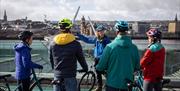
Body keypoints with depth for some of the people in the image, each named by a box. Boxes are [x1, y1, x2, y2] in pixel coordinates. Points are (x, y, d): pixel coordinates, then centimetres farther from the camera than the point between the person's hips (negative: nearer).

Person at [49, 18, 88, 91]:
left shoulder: (53, 43, 1)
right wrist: (86, 68, 18)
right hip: (70, 75, -4)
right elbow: (81, 58, 0)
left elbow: (51, 59, 12)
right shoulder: (75, 44, -11)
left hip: (57, 74, 4)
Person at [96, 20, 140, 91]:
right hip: (127, 85, 3)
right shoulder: (134, 47, -5)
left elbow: (100, 67, -10)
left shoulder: (110, 47, -14)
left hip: (112, 84, -3)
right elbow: (137, 67, 5)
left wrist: (97, 67, 13)